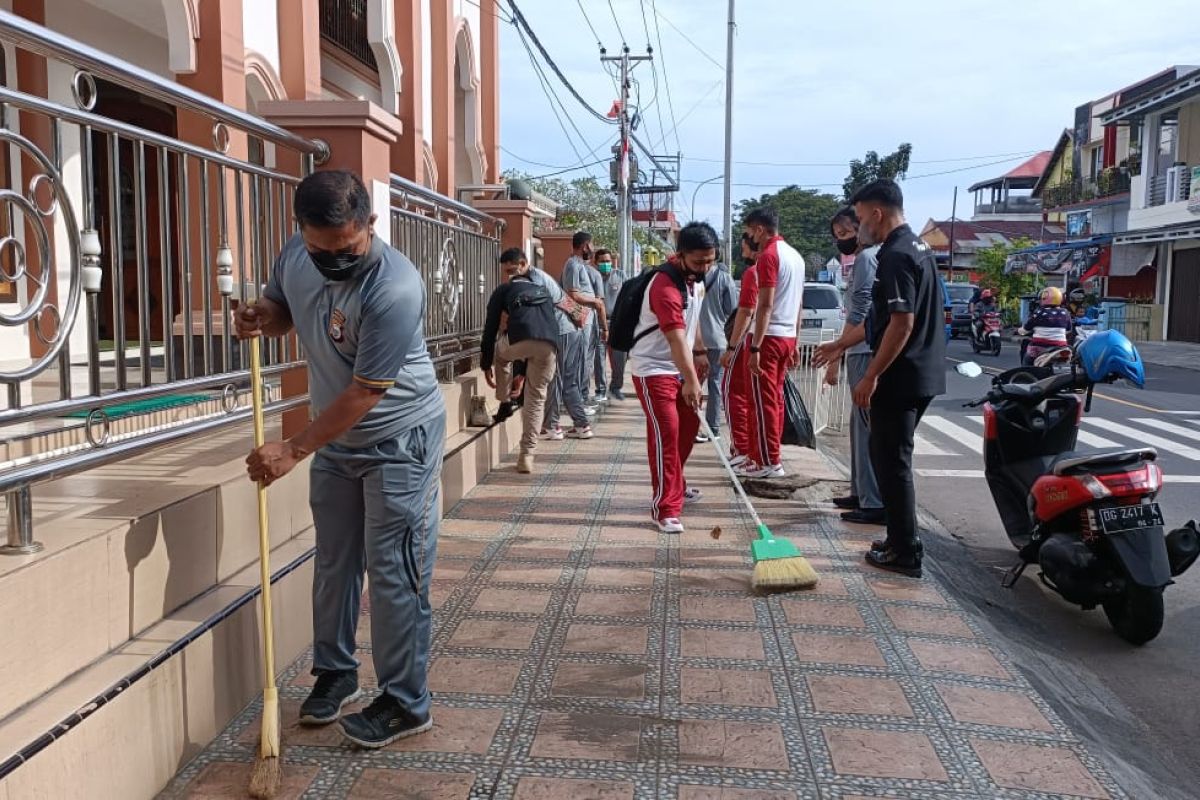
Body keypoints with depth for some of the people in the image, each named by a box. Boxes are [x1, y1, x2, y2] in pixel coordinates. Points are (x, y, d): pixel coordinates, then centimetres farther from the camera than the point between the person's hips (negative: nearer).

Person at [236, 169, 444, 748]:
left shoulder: (394, 289, -30)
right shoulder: (294, 256, -8)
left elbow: (364, 394, -26)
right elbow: (283, 307, 14)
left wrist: (293, 451, -21)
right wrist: (261, 317, -11)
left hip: (399, 439, -7)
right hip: (336, 437, 7)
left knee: (393, 571, -3)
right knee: (333, 559, 16)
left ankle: (406, 704, 10)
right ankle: (334, 672, 33)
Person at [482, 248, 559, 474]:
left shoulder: (504, 290, 25)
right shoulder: (543, 290, 38)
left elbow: (490, 328, 20)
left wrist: (486, 365, 27)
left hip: (520, 341, -3)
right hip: (549, 346, 3)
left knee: (499, 348, 34)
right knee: (536, 398, 17)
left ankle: (505, 403, 31)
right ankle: (526, 456, 14)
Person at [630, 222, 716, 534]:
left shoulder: (695, 277, 0)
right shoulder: (665, 286, -29)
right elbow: (677, 339, -38)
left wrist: (700, 351, 14)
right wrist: (691, 379, -46)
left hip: (680, 366, 9)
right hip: (653, 367, -9)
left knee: (688, 426, 18)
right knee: (666, 432, -14)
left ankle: (675, 485, 37)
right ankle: (665, 508, -11)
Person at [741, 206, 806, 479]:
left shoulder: (769, 255, -14)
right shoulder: (795, 255, 14)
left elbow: (766, 306, -20)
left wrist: (755, 348, -21)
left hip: (769, 336, -9)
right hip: (787, 336, 9)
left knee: (763, 400, -4)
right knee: (775, 398, 13)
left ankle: (769, 462, -1)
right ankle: (770, 455, 19)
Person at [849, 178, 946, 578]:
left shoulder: (895, 256, -17)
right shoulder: (919, 248, 15)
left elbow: (901, 323, -23)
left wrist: (871, 377, -19)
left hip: (900, 377, -10)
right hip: (922, 373, 10)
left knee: (892, 460, -2)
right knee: (889, 455, 18)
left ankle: (905, 552, 5)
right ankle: (901, 537, 26)